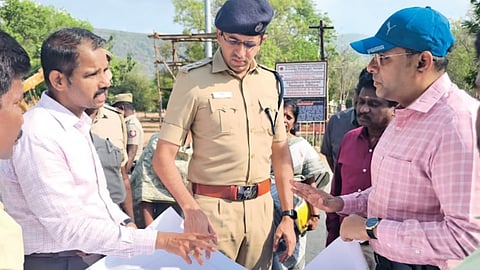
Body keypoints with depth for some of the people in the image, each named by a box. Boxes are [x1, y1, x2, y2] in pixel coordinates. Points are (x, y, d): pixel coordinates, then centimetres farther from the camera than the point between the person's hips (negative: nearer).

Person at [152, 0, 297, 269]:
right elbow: (163, 158, -10)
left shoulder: (271, 82, 6)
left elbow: (280, 152, 11)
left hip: (261, 206, 5)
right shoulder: (194, 79, -9)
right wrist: (191, 210, -22)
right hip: (212, 208, -4)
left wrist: (288, 215, 7)